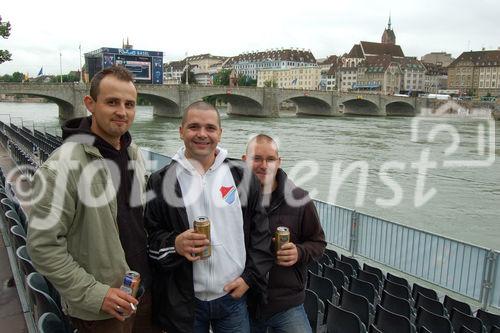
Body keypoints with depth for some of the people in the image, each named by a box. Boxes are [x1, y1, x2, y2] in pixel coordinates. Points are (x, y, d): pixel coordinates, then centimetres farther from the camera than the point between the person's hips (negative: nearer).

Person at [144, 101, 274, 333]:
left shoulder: (241, 175, 1)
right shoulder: (160, 181, -2)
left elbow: (261, 231, 4)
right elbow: (150, 237, 0)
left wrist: (250, 277, -1)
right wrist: (175, 244, -19)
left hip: (234, 296, 1)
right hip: (184, 301, 0)